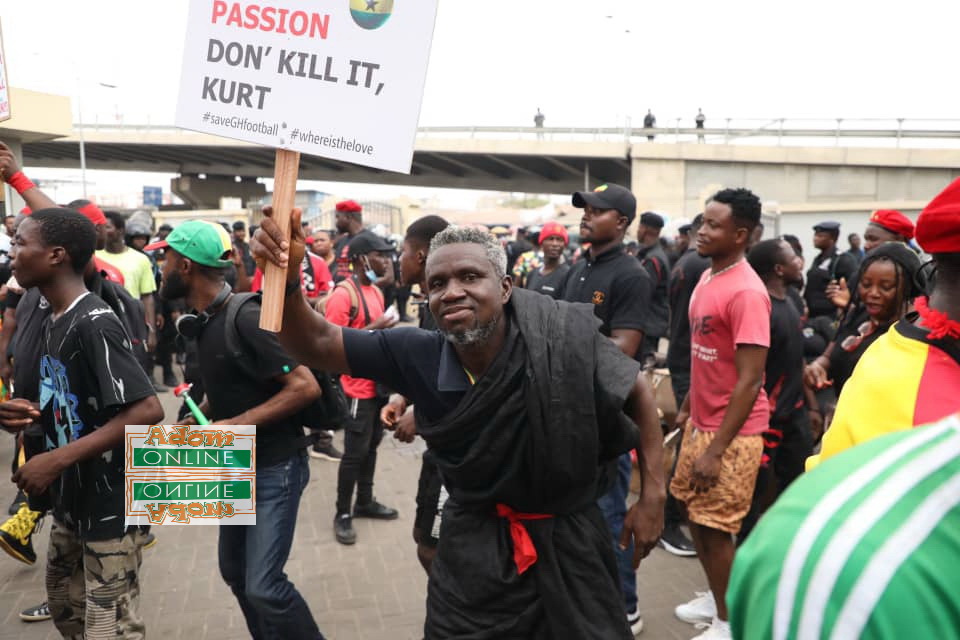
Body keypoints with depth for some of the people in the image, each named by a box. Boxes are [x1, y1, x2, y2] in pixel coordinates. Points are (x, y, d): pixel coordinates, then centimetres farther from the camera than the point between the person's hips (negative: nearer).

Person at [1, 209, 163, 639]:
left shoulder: (94, 324, -22)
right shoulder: (51, 323, 6)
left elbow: (147, 411, -30)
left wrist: (56, 460, -28)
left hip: (112, 506, -9)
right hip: (72, 502, 10)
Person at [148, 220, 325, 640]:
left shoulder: (246, 318, -23)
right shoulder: (203, 321, 4)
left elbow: (305, 387, -27)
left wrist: (236, 425, -25)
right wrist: (191, 423, 2)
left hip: (275, 466, -9)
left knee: (263, 586, -10)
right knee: (234, 571, 18)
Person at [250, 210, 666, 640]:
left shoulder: (564, 341, -21)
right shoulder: (417, 356, -15)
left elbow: (638, 393, -6)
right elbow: (316, 344, -16)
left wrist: (653, 495, -8)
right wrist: (285, 276, -36)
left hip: (567, 539, -1)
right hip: (474, 544, 1)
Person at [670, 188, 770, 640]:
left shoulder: (746, 292, -22)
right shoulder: (708, 277, 6)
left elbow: (749, 381, -23)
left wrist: (717, 450, -22)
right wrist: (687, 407, 18)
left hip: (731, 432, -8)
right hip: (701, 422, 8)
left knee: (714, 526, 3)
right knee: (694, 514, 18)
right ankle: (716, 598, 39)